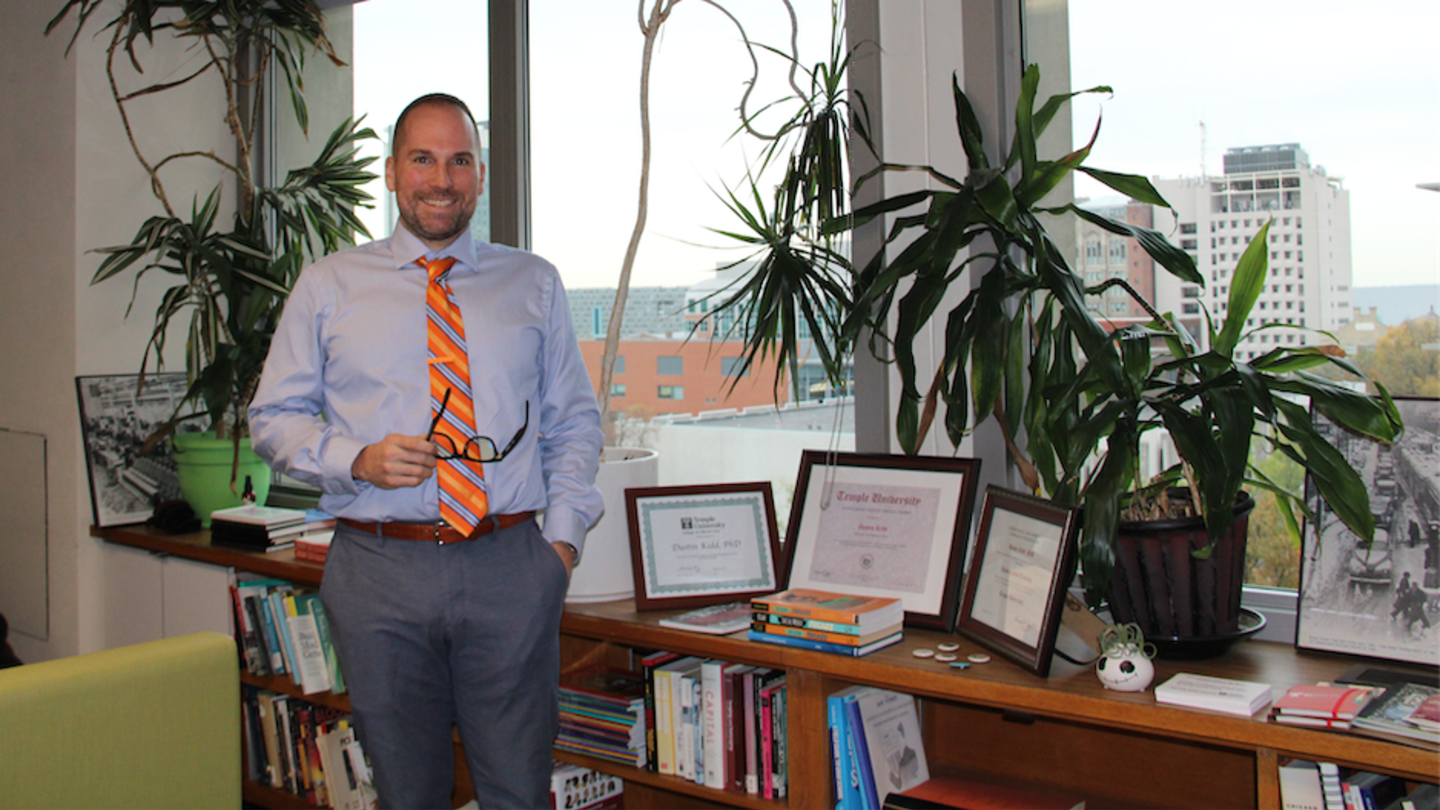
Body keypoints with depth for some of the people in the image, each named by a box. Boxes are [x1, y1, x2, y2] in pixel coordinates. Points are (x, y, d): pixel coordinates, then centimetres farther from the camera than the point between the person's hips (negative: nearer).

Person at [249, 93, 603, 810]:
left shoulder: (534, 283, 11)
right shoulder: (330, 284, 9)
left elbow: (575, 422, 13)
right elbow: (274, 417, 9)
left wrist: (563, 536, 0)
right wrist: (357, 460, -10)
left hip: (511, 569, 0)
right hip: (379, 570, 0)